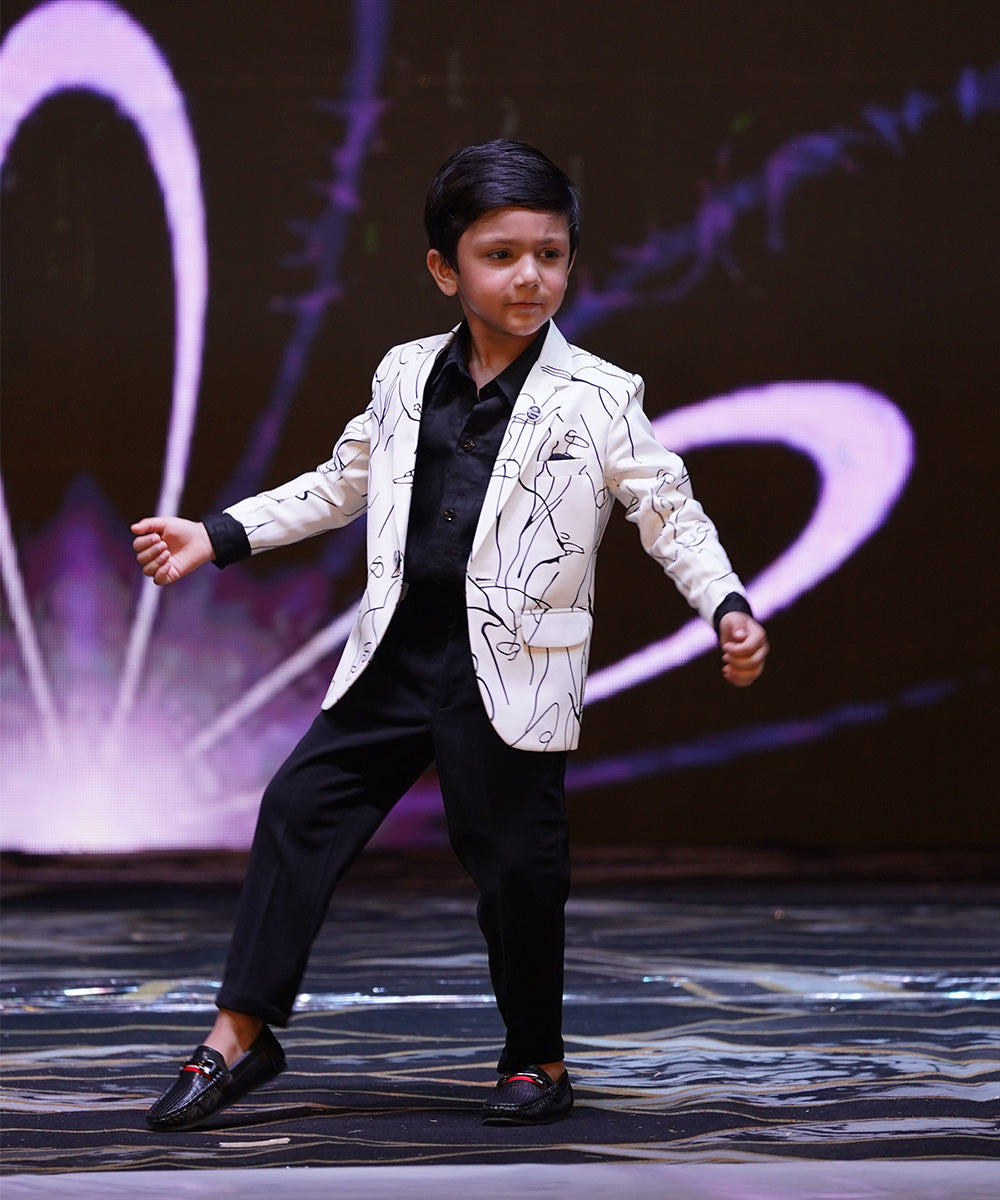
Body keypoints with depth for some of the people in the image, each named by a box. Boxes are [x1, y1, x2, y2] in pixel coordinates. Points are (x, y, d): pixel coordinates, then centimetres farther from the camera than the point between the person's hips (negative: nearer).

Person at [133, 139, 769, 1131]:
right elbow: (339, 486, 19)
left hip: (513, 673, -4)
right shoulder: (406, 376, 6)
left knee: (516, 861, 1)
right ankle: (241, 1033, 14)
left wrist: (727, 606, -17)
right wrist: (217, 537, 16)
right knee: (299, 807, 4)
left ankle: (538, 1059, 21)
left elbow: (669, 514, -2)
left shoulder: (597, 399, -5)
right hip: (398, 654, 4)